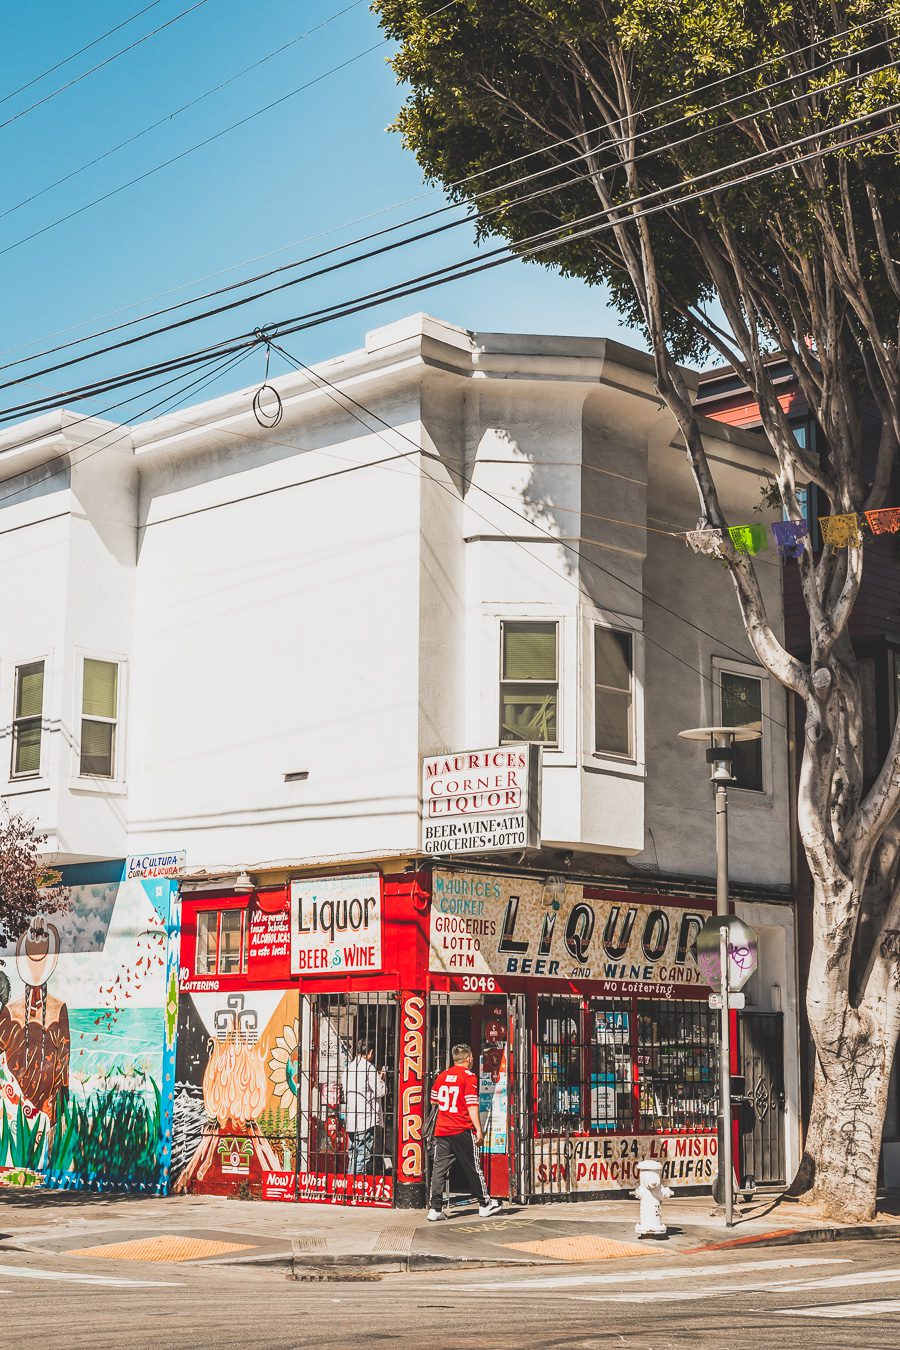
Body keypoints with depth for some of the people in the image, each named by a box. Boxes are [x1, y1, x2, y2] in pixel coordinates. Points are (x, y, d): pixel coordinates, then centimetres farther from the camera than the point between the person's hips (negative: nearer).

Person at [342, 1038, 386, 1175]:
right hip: (366, 1118, -7)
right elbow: (380, 1091, -13)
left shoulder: (348, 1067, 12)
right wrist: (381, 1079, 8)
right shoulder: (368, 1067, -11)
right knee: (364, 1155, -4)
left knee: (352, 1154, 14)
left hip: (350, 1118, 7)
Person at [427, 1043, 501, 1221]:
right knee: (472, 1168, 7)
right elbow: (472, 1106, -14)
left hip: (441, 1129, 5)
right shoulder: (469, 1077, -8)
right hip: (462, 1131, -5)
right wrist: (478, 1129, -12)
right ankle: (485, 1204, 17)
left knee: (439, 1168, 3)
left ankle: (435, 1209, -2)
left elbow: (434, 1101, 20)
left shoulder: (442, 1076, 9)